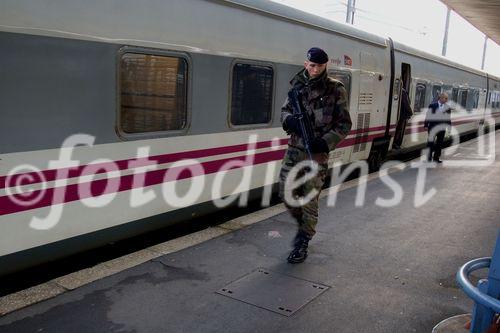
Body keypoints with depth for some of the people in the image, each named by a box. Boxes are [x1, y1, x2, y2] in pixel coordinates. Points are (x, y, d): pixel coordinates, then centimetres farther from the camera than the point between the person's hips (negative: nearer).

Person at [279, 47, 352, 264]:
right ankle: (303, 225, 35)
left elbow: (344, 124, -3)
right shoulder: (298, 86, 7)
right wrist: (290, 120, -11)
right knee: (287, 193, 7)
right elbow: (284, 110, 14)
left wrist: (326, 143, -18)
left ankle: (303, 244, 17)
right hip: (294, 150, 4)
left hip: (317, 154, -4)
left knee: (310, 200, 2)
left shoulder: (336, 89, -4)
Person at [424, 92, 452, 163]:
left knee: (440, 143, 7)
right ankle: (429, 156, 12)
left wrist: (449, 126, 8)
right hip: (432, 127, -3)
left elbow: (448, 118, 11)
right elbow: (428, 116, -2)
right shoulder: (432, 106, -4)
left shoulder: (447, 108, 4)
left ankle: (436, 157, 15)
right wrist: (426, 125, -5)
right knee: (431, 141, 2)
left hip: (442, 128, 3)